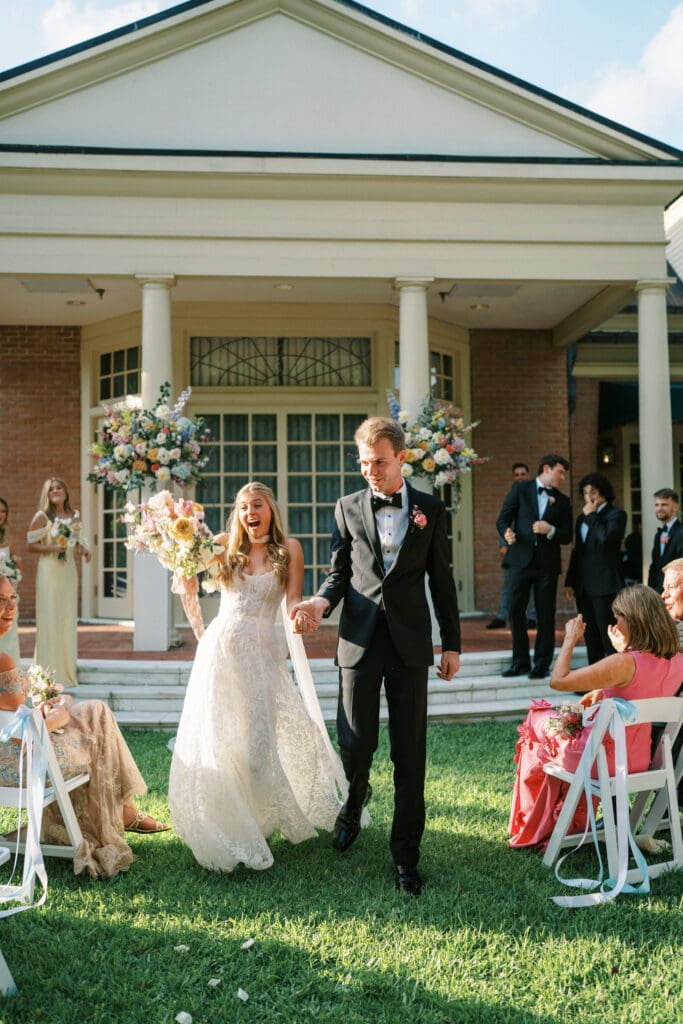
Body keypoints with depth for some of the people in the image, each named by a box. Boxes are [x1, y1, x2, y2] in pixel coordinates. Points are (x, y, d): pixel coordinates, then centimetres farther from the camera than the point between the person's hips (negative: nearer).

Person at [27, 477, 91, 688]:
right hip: (49, 570, -5)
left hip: (69, 570, 5)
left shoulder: (74, 516, 13)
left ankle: (66, 672, 15)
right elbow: (31, 545, -6)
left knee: (68, 619, 7)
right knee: (50, 619, -5)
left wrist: (83, 549, 3)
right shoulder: (42, 516, -3)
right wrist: (53, 547, -19)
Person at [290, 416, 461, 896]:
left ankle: (406, 854, 17)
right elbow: (340, 573, 9)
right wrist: (322, 602, -12)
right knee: (355, 743, 1)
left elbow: (441, 579, 7)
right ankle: (353, 807, 36)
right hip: (360, 640, 1)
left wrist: (452, 643, 6)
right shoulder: (348, 507, 6)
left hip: (410, 642, 0)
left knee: (410, 752, 3)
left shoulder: (431, 509, 5)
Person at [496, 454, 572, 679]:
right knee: (515, 610, -1)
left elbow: (567, 536, 9)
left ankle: (542, 664, 12)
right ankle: (520, 661, 12)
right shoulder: (520, 489, 6)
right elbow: (503, 518, 2)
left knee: (545, 615, 3)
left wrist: (550, 530, -11)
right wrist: (507, 534, -19)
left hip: (547, 563, 1)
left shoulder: (562, 500, 12)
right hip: (521, 559, -1)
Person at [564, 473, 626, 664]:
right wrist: (570, 581, 16)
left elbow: (606, 537, -23)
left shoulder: (616, 515, -2)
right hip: (583, 586, 7)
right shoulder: (582, 518, 19)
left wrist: (591, 516, -10)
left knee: (607, 633, -9)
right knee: (590, 635, 9)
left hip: (604, 585, -7)